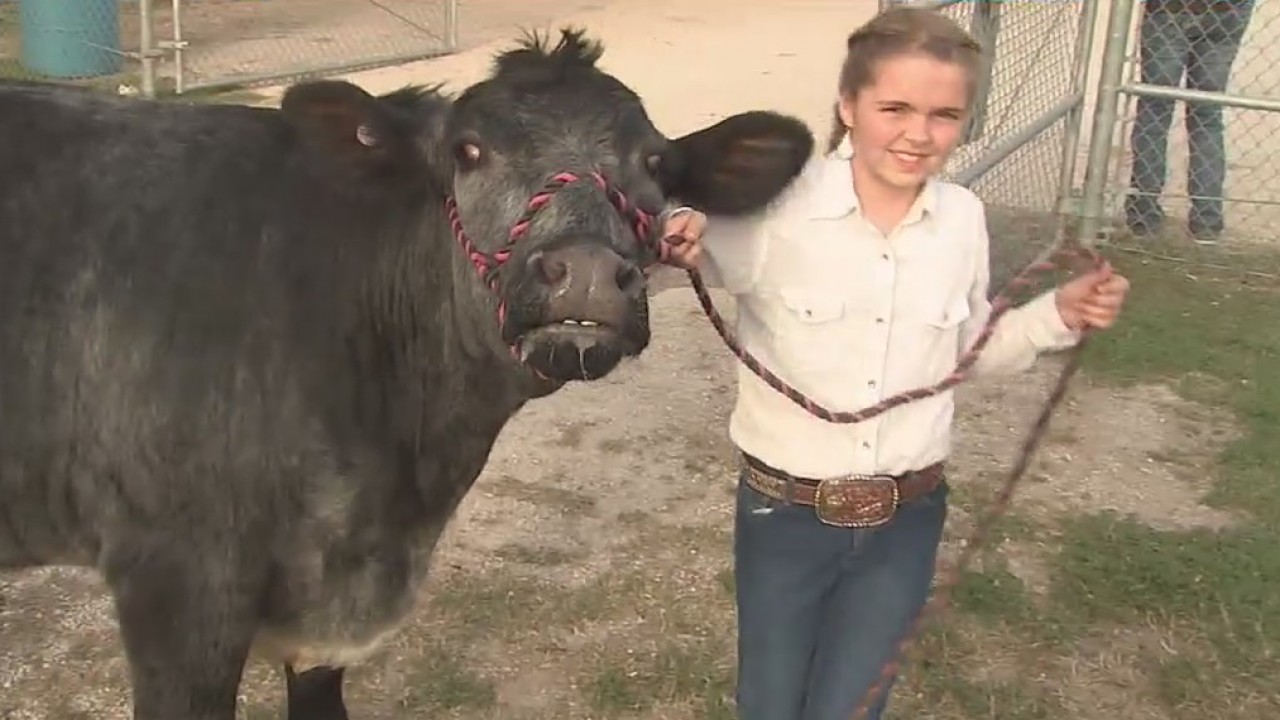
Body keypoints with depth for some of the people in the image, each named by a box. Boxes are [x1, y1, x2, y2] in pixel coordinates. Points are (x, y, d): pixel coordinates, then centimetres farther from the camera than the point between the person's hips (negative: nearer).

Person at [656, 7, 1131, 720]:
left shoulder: (964, 218, -6)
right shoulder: (776, 205, -19)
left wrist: (1058, 315, -6)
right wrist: (680, 243, -33)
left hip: (907, 520, 2)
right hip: (784, 514, -2)